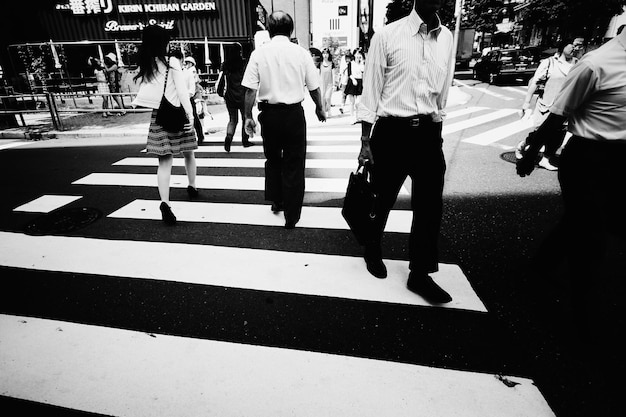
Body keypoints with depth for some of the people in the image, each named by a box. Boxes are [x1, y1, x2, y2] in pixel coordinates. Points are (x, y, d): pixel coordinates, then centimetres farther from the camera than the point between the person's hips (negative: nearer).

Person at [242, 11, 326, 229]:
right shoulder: (301, 53, -2)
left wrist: (248, 116, 3)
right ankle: (291, 216, 11)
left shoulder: (259, 53, -1)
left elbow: (250, 90, -6)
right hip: (294, 113, -1)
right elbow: (314, 88, 0)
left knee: (272, 158, 22)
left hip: (269, 113, 1)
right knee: (294, 163, 7)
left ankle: (276, 201, 33)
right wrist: (319, 109, 16)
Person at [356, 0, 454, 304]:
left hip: (428, 132, 4)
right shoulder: (387, 35, -5)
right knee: (381, 201, 10)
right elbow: (370, 90, -4)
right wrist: (365, 141, -7)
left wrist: (437, 132, 18)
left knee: (430, 206, 4)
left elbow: (442, 92, 16)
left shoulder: (447, 38, 10)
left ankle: (420, 274, 19)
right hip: (392, 131, -4)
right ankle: (372, 252, 37)